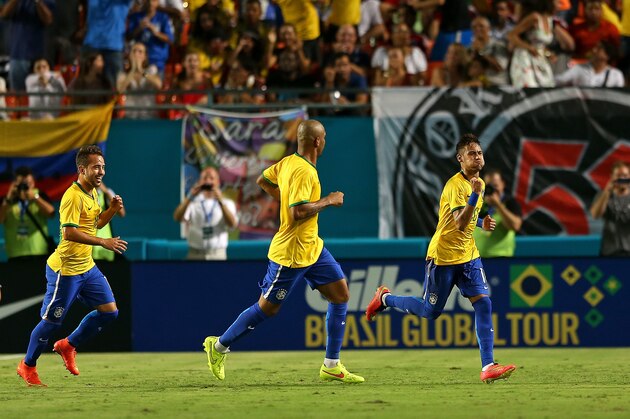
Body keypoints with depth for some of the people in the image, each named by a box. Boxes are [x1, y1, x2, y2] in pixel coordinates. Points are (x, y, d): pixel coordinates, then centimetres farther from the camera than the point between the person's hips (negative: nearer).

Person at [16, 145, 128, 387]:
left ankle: (68, 346, 20)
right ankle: (27, 366, 17)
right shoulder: (73, 196, -20)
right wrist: (104, 242, -30)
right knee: (52, 320, 0)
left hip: (87, 267, 9)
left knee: (109, 311, 3)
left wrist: (112, 210, 6)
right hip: (66, 269, -9)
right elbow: (69, 232, -28)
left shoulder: (92, 193, 10)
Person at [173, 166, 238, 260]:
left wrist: (220, 201, -20)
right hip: (195, 255, 0)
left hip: (218, 255, 0)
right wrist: (190, 197, -20)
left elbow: (232, 224, -10)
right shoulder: (193, 203, 9)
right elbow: (177, 218, -9)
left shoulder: (227, 203, 9)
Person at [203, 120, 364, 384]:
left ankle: (332, 366, 8)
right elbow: (298, 212, -33)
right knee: (267, 308, 3)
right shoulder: (304, 171, -24)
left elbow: (263, 180, 20)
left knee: (341, 296, 4)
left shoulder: (288, 162, 4)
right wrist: (327, 201, -21)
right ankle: (219, 346, 21)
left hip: (312, 248, 10)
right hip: (291, 254, -10)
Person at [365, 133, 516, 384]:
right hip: (443, 256, -7)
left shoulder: (478, 183, 9)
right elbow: (460, 223, -31)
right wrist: (474, 194, -41)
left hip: (468, 255, 7)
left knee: (483, 303, -11)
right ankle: (385, 298, 30)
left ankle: (488, 367, -15)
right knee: (430, 311, 3)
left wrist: (481, 223, 7)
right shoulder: (456, 185, -19)